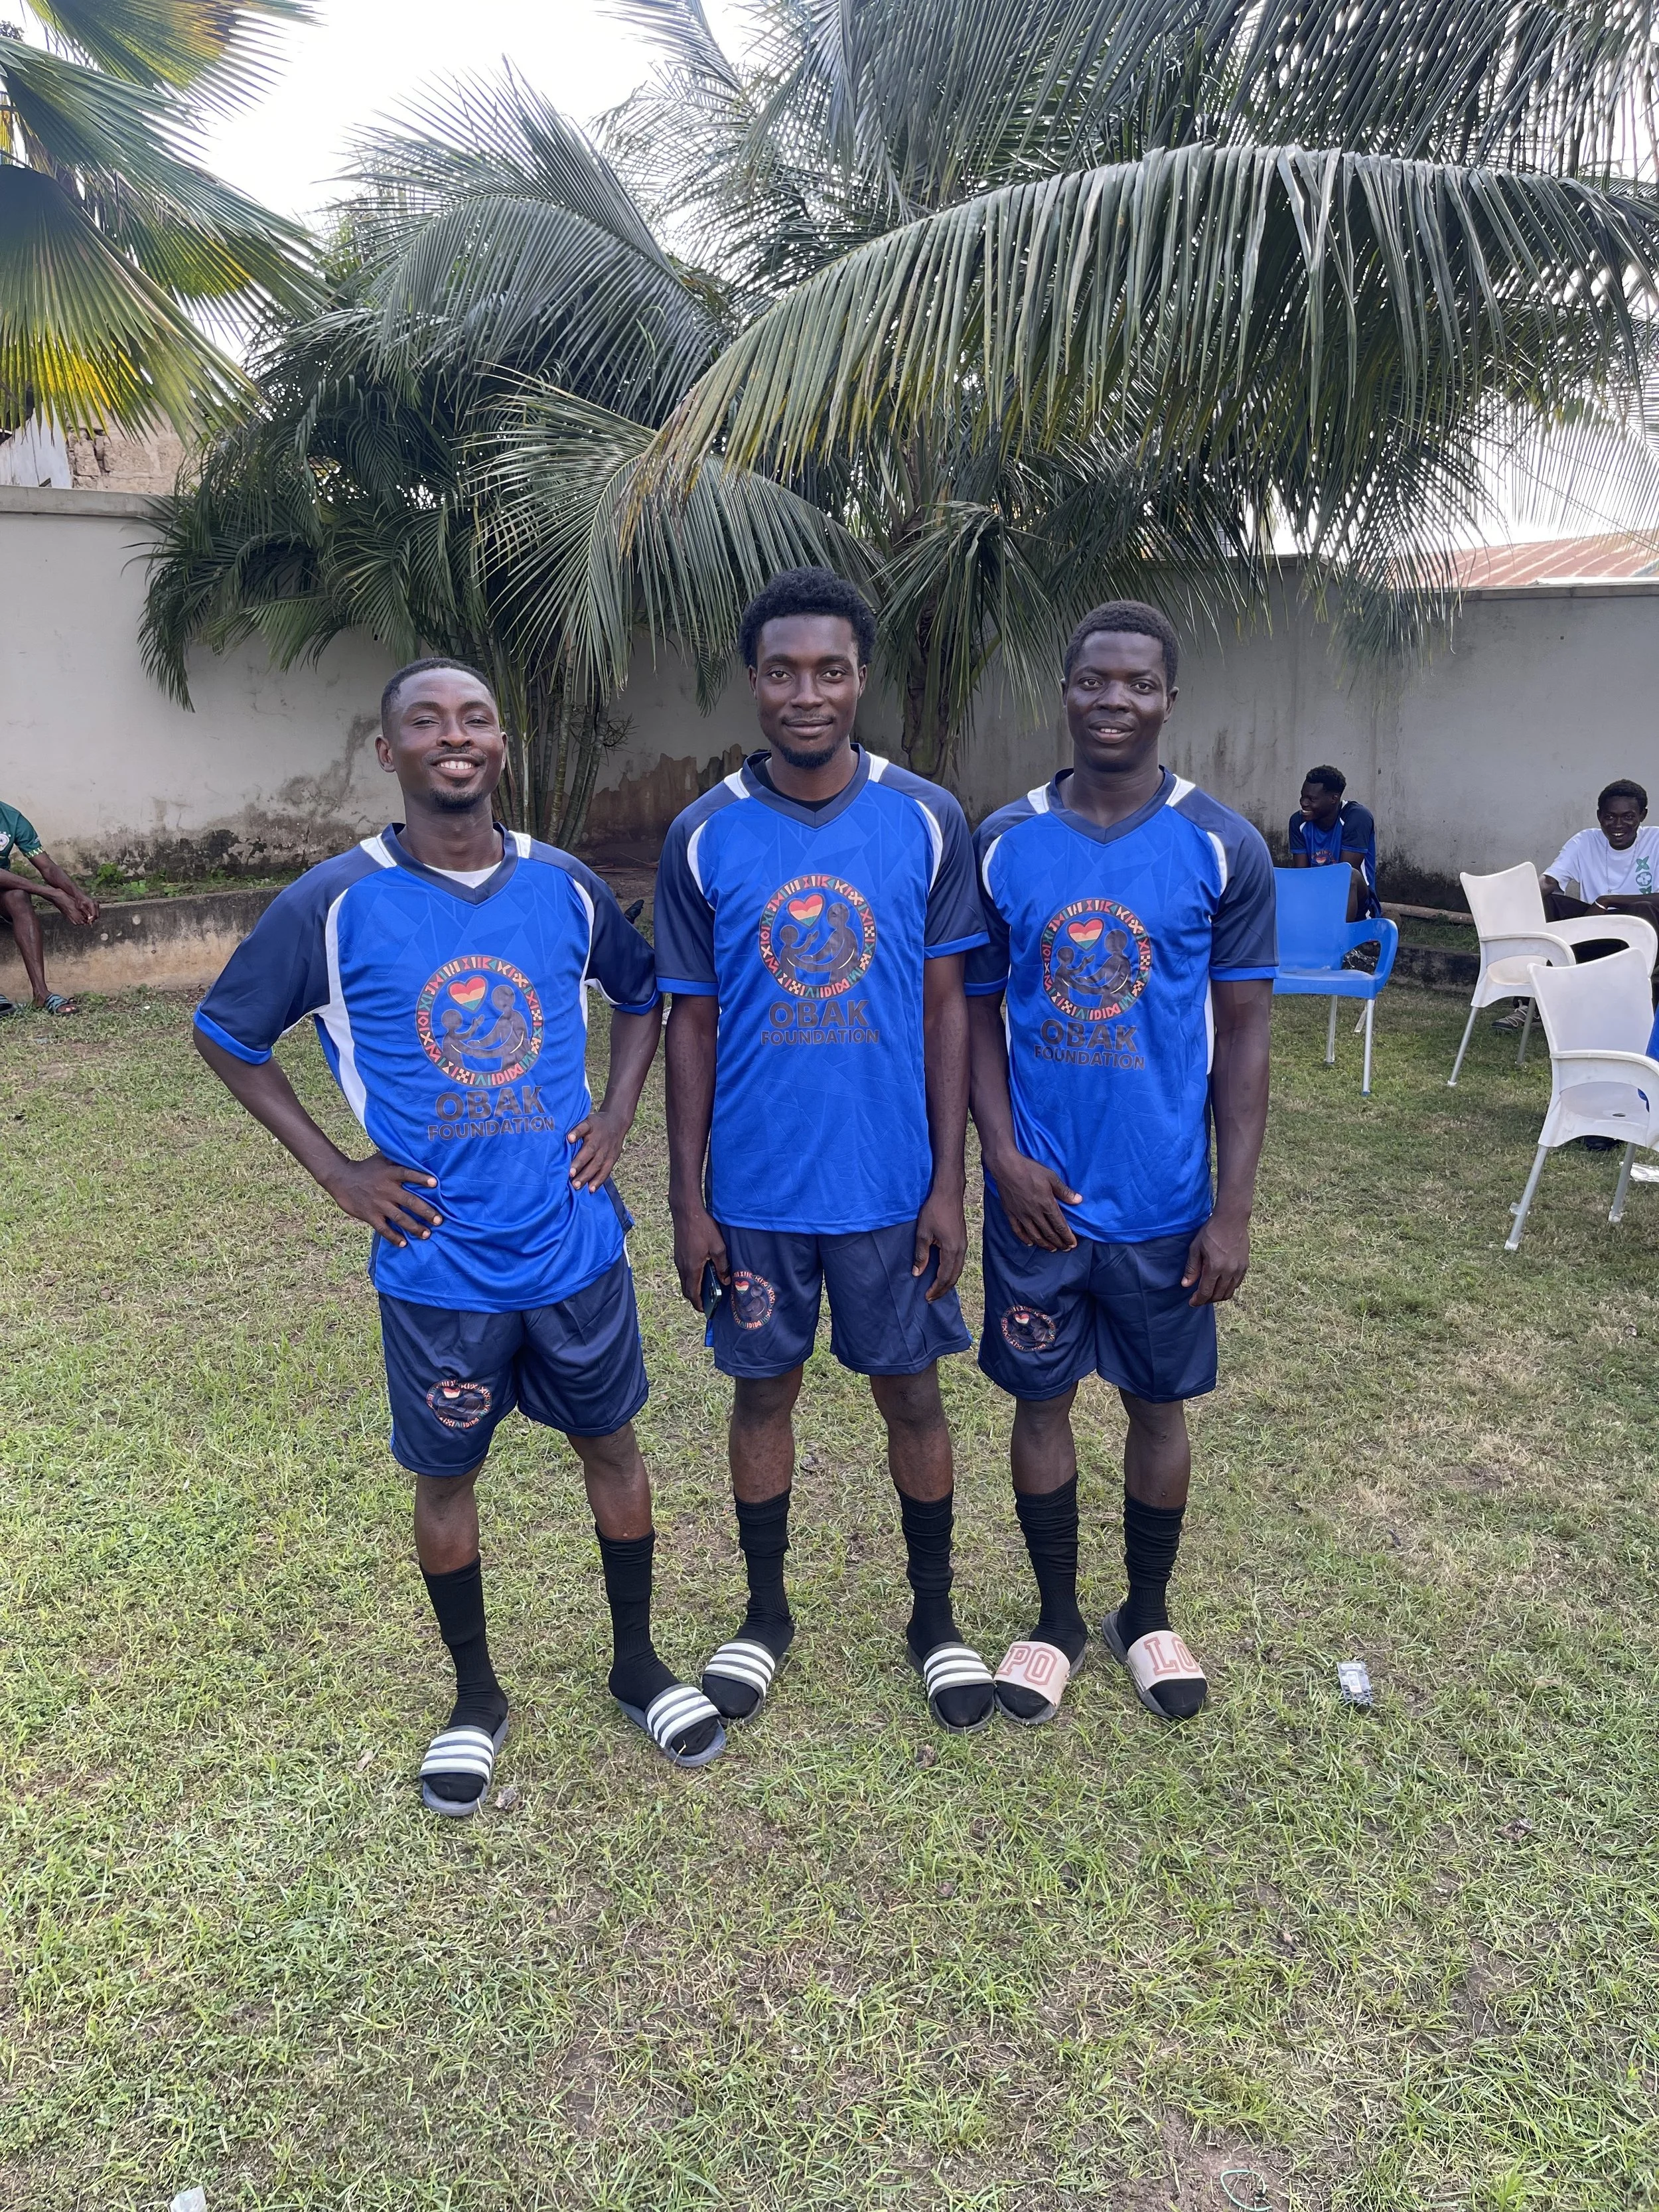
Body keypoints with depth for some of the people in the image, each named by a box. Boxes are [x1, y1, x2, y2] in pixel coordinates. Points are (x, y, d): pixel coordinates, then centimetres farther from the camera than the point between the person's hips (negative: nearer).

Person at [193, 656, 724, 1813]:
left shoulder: (565, 885, -3)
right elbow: (227, 1034, 3)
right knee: (448, 1473, 13)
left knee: (611, 1444, 15)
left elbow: (643, 993, 15)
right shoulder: (335, 902, -10)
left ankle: (638, 1662, 37)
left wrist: (617, 1115, 2)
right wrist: (334, 1168, -3)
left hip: (576, 1240, 2)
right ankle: (477, 1697, 36)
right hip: (438, 1262, -2)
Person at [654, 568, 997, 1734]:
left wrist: (950, 1184, -5)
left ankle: (936, 1615, 34)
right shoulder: (705, 836, -4)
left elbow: (947, 1007, -2)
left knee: (912, 1391, 12)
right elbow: (692, 1025, 1)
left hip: (891, 1184, 0)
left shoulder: (927, 821, -5)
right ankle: (766, 1611, 36)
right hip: (756, 1190, 1)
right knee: (764, 1391, 15)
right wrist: (688, 1201, -1)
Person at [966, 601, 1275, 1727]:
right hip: (1038, 1195, 1)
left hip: (1167, 1199, -1)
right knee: (1042, 1401, 12)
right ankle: (1057, 1617, 34)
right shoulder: (1003, 842, -2)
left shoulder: (1224, 848, -6)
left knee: (1159, 1404, 14)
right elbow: (979, 1009, 3)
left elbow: (1244, 1032, -4)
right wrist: (1003, 1154, -10)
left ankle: (1149, 1614, 37)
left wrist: (1234, 1206, -7)